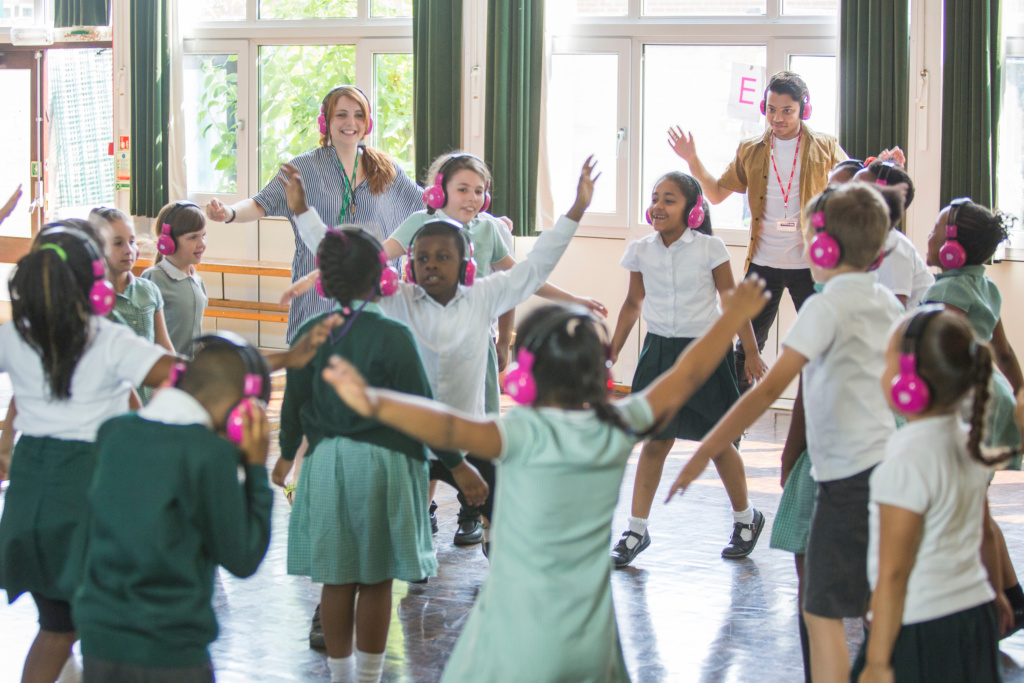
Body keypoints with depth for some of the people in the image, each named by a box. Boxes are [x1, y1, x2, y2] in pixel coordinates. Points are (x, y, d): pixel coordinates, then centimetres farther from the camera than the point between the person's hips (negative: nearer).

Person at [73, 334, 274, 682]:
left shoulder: (114, 433, 2)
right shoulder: (211, 453, -15)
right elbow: (243, 559, -8)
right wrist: (256, 469, -2)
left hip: (98, 644, 5)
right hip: (169, 655, -5)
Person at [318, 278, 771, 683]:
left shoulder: (526, 435, -17)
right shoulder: (618, 428, -1)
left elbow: (453, 429, -35)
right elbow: (686, 377, 13)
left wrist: (375, 404, -48)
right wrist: (733, 317, 27)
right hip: (592, 637, 5)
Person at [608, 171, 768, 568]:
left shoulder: (709, 249, -9)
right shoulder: (641, 252, 0)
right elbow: (633, 304, 13)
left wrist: (752, 353, -3)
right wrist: (612, 351, 14)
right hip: (660, 352, 3)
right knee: (655, 441, 2)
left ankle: (745, 518, 27)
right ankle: (636, 529, 9)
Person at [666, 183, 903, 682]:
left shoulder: (828, 306, -12)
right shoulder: (888, 304, 11)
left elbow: (771, 387, -20)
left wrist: (704, 453, -23)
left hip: (852, 476, -8)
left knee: (821, 611, -1)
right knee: (880, 607, 18)